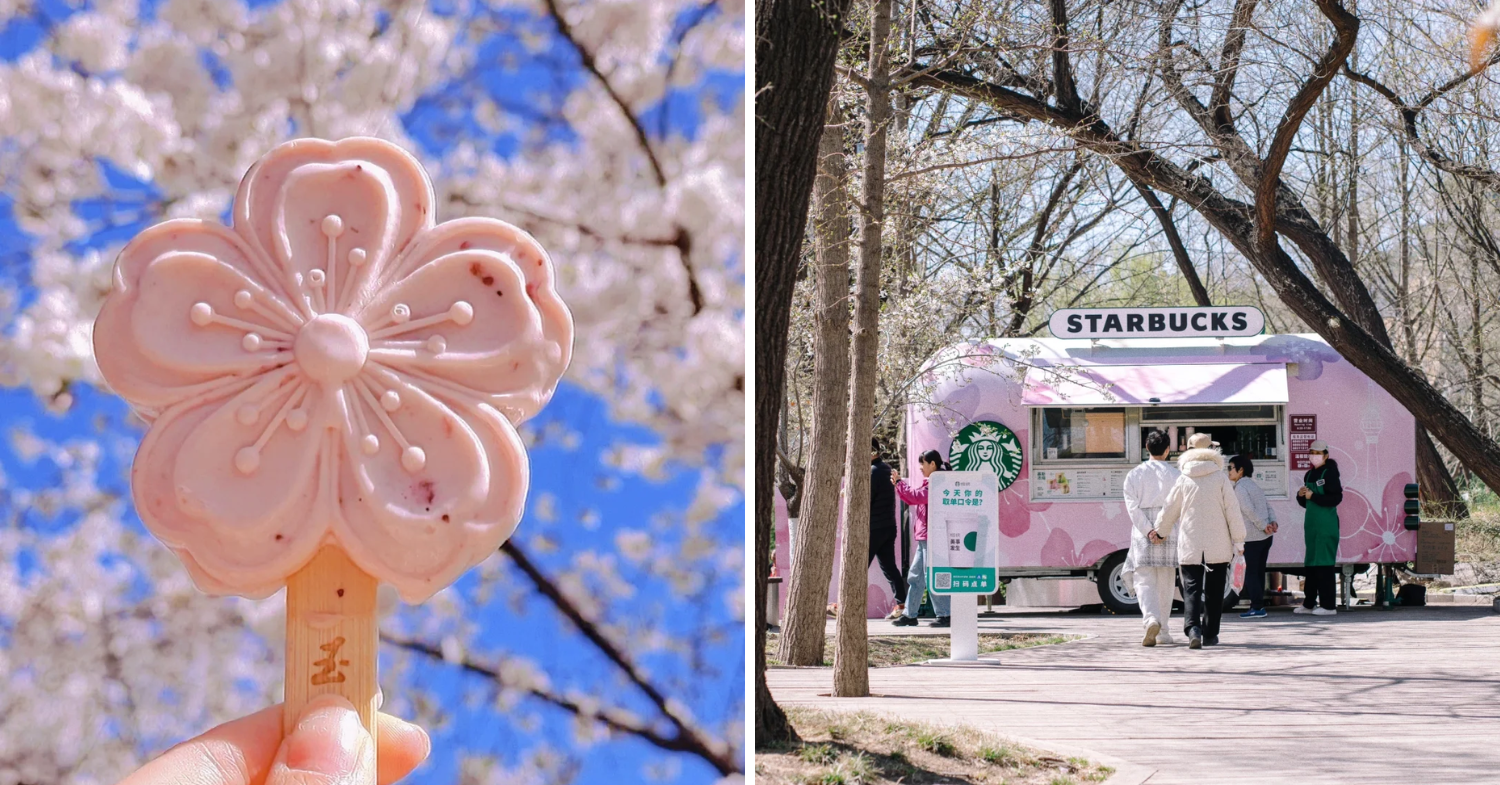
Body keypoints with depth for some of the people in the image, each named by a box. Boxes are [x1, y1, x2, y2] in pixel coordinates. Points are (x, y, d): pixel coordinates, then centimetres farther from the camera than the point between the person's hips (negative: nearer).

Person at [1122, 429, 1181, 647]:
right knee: (1165, 583, 10)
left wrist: (1148, 531, -10)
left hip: (1143, 533, 0)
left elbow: (1133, 507, -6)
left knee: (1144, 581, -1)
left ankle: (1151, 620, -26)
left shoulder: (1134, 475, 3)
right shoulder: (1176, 474, 1)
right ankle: (1162, 632, 15)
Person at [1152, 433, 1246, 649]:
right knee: (1213, 591, 12)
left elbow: (1170, 510, 7)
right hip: (1218, 546, 0)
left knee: (1192, 588, -1)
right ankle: (1210, 634, 16)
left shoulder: (1184, 479, 0)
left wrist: (1161, 532, 25)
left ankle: (1193, 627, -23)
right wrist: (1238, 540, 4)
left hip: (1190, 546, 0)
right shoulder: (1221, 477, -3)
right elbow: (1232, 510, -3)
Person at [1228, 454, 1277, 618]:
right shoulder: (1253, 484, 18)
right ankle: (1258, 605, 14)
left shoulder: (1240, 487, -10)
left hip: (1252, 537, -8)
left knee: (1251, 572, -3)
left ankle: (1257, 608, -5)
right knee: (1259, 571, 12)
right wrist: (1272, 522, 1)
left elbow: (1249, 510, -19)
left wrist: (1263, 526, -15)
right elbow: (1267, 506, 13)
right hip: (1266, 536, 9)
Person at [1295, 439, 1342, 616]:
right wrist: (1301, 495, 0)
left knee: (1324, 564, -9)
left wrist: (1312, 496, -17)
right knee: (1310, 563, 11)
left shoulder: (1329, 473, -7)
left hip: (1326, 525, -8)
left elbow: (1336, 498, -17)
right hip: (1311, 523, 8)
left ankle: (1328, 605, -7)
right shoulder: (1309, 475, 15)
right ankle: (1309, 603, 17)